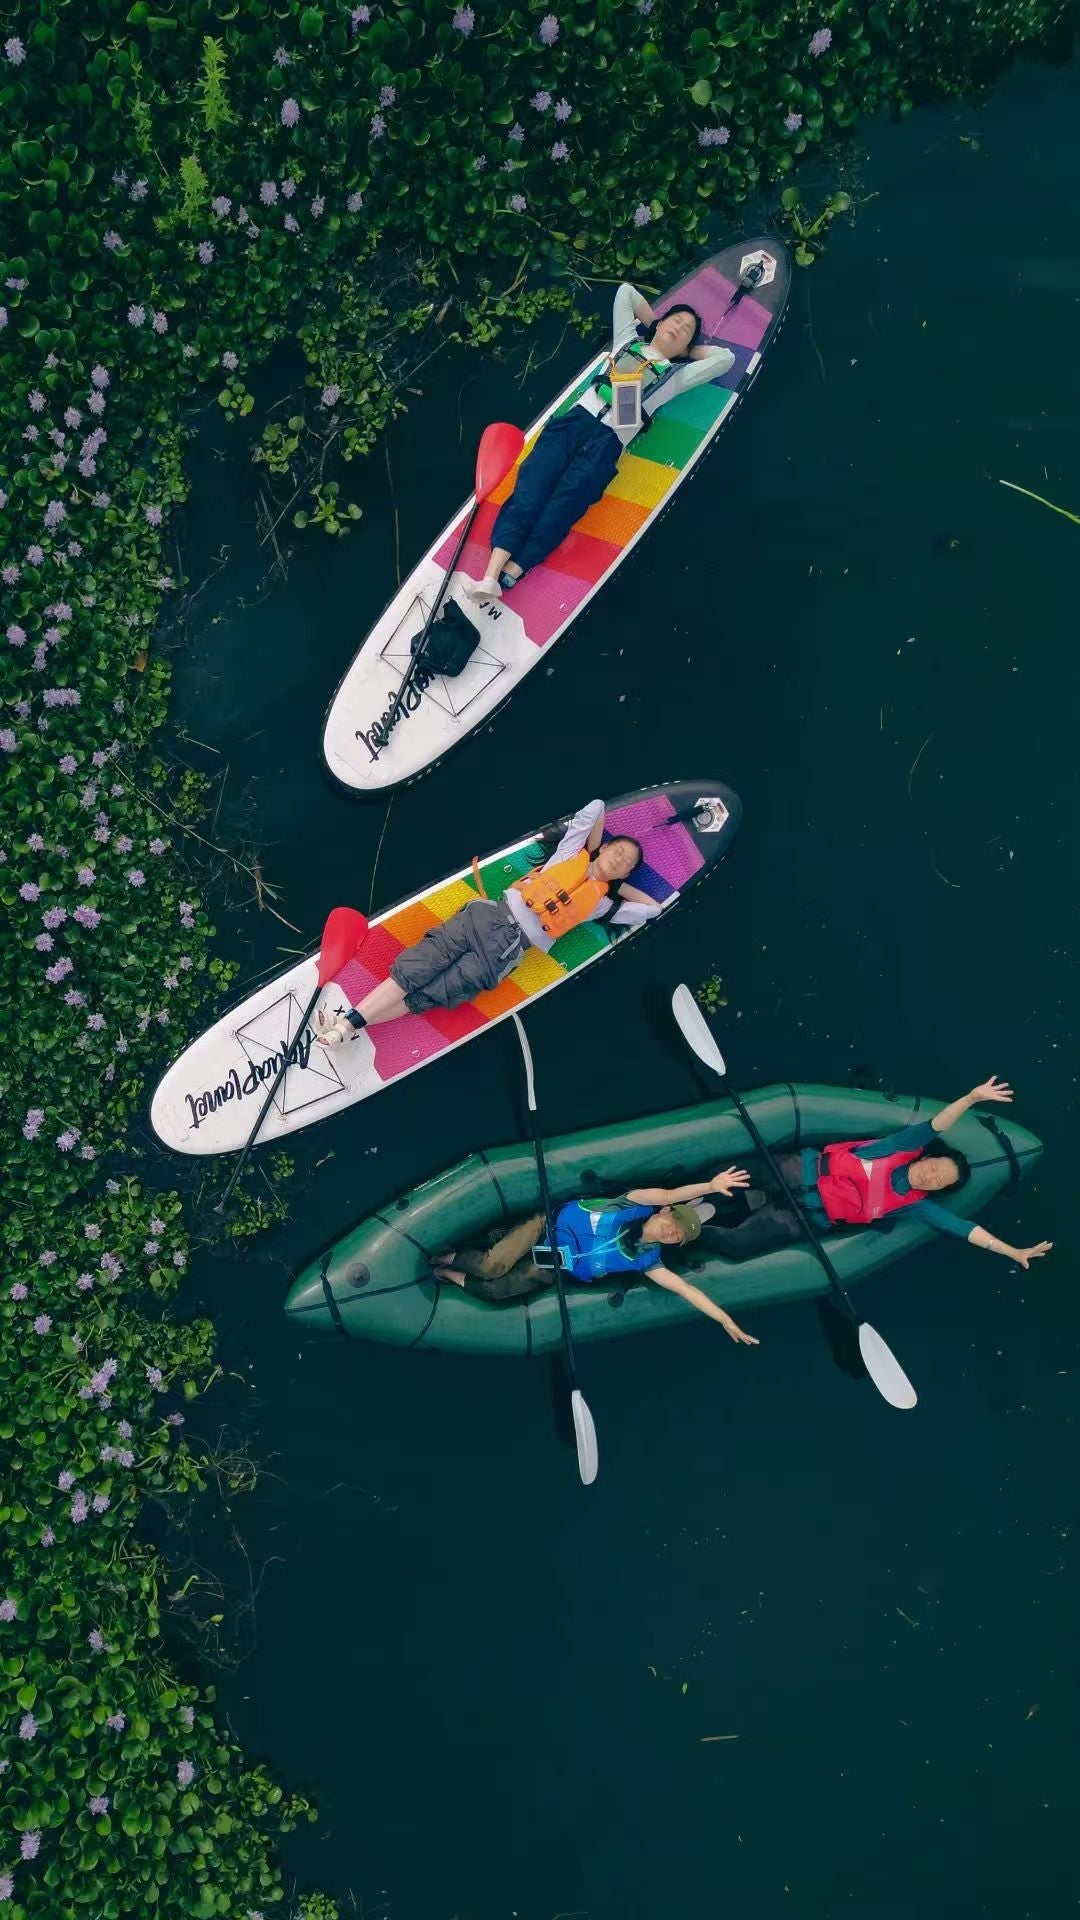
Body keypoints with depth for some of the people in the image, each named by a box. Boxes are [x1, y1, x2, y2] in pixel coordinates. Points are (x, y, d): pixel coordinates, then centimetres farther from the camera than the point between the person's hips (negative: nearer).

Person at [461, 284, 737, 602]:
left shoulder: (678, 374, 23)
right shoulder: (629, 339, 28)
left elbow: (726, 358, 20)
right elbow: (626, 291, 36)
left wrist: (689, 349, 28)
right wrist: (653, 321, 39)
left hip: (608, 440, -1)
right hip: (576, 417, 1)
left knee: (565, 498, -23)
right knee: (533, 484, -21)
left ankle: (509, 574, -36)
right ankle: (490, 575, -34)